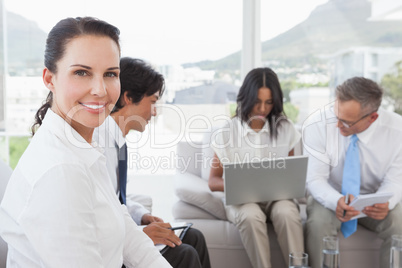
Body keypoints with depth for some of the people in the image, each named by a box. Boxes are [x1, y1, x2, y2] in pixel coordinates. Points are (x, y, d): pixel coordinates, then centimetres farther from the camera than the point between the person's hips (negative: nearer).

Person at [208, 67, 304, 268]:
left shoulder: (285, 129, 6)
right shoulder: (227, 132, 2)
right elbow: (213, 182, 3)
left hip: (277, 197, 1)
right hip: (241, 199, -1)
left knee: (287, 213, -34)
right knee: (251, 216, -35)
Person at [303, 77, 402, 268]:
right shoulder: (317, 126, -22)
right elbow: (315, 179, -19)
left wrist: (385, 203, -35)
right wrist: (337, 201, -41)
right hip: (330, 198, -1)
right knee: (317, 223, -32)